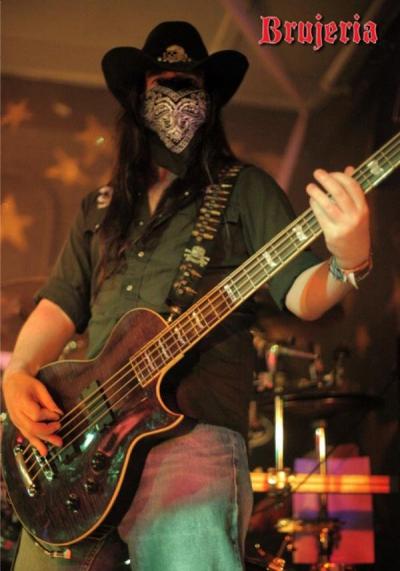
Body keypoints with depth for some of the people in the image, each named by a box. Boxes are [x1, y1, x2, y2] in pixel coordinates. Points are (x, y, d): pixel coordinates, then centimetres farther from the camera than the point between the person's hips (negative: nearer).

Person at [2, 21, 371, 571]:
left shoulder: (246, 189, 9)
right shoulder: (101, 206, 22)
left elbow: (300, 293, 1)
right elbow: (61, 301, 20)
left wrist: (348, 262, -21)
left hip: (193, 434, -4)